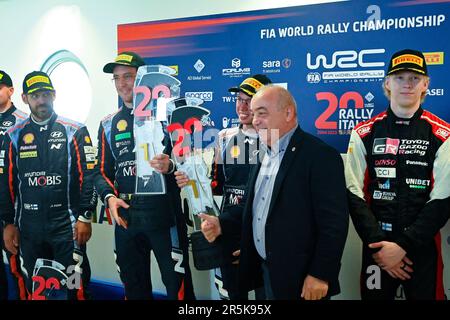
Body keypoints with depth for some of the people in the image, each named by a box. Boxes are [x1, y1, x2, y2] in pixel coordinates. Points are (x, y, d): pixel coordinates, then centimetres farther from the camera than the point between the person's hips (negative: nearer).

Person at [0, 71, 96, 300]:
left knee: (75, 286, -1)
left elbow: (87, 175, -4)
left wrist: (85, 217, -9)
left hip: (66, 224, -3)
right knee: (34, 289, 13)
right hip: (29, 227, 3)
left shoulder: (74, 131, -1)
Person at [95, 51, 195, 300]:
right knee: (134, 287, 16)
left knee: (177, 284, -1)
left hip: (163, 213, -4)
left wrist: (170, 167, -23)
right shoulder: (109, 125, 13)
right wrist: (109, 197, -5)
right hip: (125, 217, 5)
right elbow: (103, 172, 14)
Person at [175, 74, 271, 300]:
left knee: (265, 293, 11)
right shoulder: (226, 137, 6)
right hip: (229, 234, 5)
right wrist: (194, 181, -9)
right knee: (230, 294, 19)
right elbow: (219, 185, 11)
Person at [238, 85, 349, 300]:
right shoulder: (265, 154, 9)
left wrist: (320, 275, -19)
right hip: (265, 270, 7)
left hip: (299, 278, -7)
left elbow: (334, 222, -19)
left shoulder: (321, 155, -16)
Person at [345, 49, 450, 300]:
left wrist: (403, 245, -13)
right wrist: (377, 244, -12)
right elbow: (355, 193, -3)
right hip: (376, 247, 1)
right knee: (373, 295, 12)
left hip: (424, 248, -1)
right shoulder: (364, 133, 0)